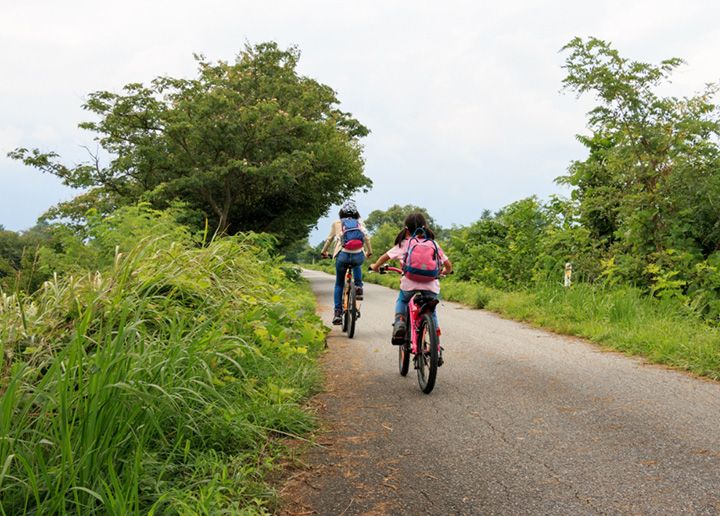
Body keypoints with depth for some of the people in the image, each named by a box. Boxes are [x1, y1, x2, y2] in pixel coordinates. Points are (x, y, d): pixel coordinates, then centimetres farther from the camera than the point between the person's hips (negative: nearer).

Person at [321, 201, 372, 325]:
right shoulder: (361, 224, 17)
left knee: (339, 284, 19)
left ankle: (338, 312, 10)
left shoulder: (337, 223, 16)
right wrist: (369, 252, 44)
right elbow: (367, 239, 26)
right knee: (356, 265, 40)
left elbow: (330, 239, 25)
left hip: (342, 255, -1)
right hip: (359, 257, 1)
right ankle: (358, 288, 19)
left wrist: (323, 252, 42)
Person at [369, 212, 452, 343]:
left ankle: (399, 322, 3)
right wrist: (445, 271, 38)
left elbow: (386, 256, 18)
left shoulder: (403, 244, 11)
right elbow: (448, 265, 15)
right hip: (431, 284, 1)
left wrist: (375, 266, 38)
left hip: (409, 283, -1)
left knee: (401, 301, 29)